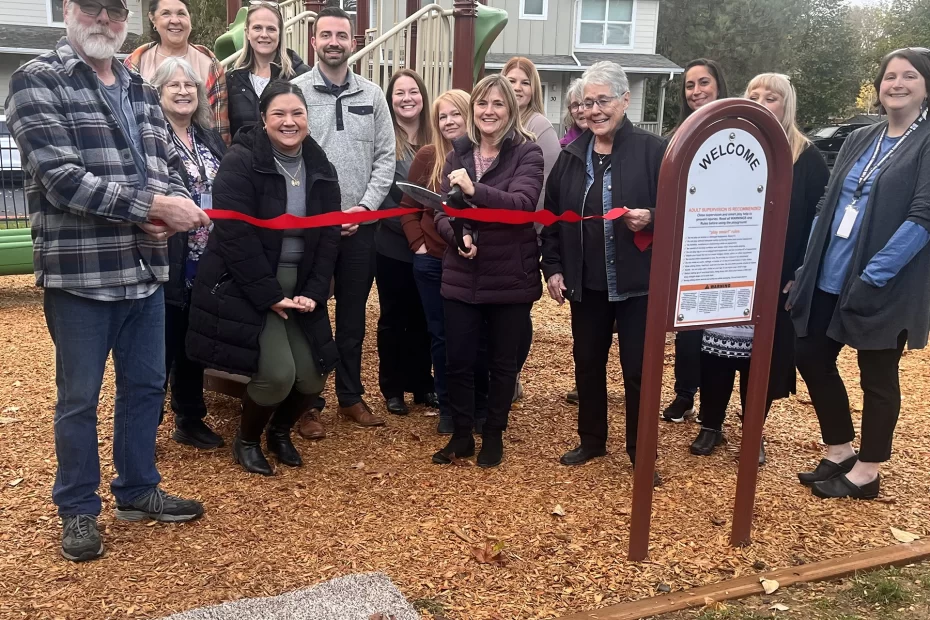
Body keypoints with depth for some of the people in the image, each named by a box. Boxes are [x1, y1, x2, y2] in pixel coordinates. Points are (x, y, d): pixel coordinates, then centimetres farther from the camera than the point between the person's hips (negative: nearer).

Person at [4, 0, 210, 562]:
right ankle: (78, 509, 25)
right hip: (80, 270, -6)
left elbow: (169, 165, 10)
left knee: (146, 384, 15)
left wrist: (174, 210, -13)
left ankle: (138, 490, 32)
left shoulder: (141, 91, 13)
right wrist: (151, 205, -21)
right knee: (80, 397, 7)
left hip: (146, 268, 6)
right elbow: (61, 177, -17)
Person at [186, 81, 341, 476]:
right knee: (277, 373, -16)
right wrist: (269, 296, -19)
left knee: (312, 377, -1)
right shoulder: (240, 163, -12)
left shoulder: (320, 168, 5)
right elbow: (236, 236, -18)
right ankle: (246, 440, 15)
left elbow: (328, 236, 4)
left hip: (299, 288, 6)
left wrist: (313, 292, -7)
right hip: (245, 288, -5)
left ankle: (280, 432, 31)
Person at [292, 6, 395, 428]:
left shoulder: (372, 95, 7)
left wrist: (363, 207, -7)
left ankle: (351, 396, 26)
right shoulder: (296, 90, -2)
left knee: (353, 315, 12)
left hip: (360, 225, 3)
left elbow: (385, 158, 5)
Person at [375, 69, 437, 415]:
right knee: (393, 317, 8)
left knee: (423, 316, 12)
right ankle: (392, 388, 19)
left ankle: (422, 383, 25)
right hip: (393, 244, -3)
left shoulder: (434, 139, 6)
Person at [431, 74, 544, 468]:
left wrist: (474, 189, -35)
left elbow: (522, 203, -22)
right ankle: (461, 435, 26)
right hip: (461, 277, 3)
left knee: (502, 361, 11)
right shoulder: (458, 153, 6)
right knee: (457, 360, 8)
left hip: (511, 277, -3)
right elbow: (442, 211, 2)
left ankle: (493, 435, 29)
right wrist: (457, 235, -19)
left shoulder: (527, 153, -6)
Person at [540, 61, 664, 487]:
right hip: (586, 282, 4)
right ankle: (592, 441, 32)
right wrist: (553, 268, 3)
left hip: (638, 282, -4)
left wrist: (650, 218, -25)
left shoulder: (652, 150, -7)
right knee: (587, 362, 14)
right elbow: (552, 216, 9)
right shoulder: (572, 155, 6)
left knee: (638, 369, 4)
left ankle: (640, 454, 20)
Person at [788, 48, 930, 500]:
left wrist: (874, 274, -21)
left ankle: (866, 472, 22)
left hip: (886, 286, -6)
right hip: (830, 278, 7)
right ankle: (839, 452, 28)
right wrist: (809, 266, 5)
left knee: (877, 375, 5)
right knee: (812, 358, 9)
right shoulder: (859, 140, 12)